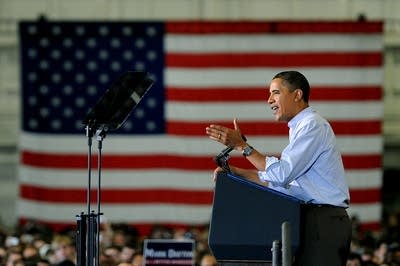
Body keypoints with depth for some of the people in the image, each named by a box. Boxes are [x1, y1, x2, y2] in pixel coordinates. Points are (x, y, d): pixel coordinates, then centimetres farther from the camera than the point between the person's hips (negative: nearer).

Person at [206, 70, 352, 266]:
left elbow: (281, 174, -18)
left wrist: (241, 145, -13)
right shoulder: (302, 127, 20)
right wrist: (236, 172, 9)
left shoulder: (312, 125, -10)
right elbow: (279, 181, 17)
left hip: (324, 221, -9)